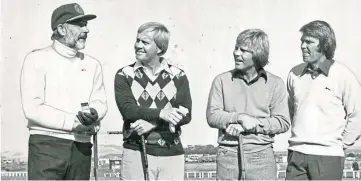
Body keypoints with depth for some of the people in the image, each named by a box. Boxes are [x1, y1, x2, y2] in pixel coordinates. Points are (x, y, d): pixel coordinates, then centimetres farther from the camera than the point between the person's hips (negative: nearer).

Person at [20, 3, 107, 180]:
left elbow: (101, 102, 11)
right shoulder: (37, 59, -2)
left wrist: (94, 113, -13)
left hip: (82, 146, 5)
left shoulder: (92, 64, 14)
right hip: (46, 145, -5)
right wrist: (73, 123, -15)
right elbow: (32, 108, -11)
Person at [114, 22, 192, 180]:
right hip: (136, 153, -1)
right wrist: (160, 113, -24)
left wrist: (152, 123, -16)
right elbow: (127, 110, -10)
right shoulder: (124, 75, 4)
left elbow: (186, 115, -3)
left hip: (172, 154, 1)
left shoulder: (178, 76, 7)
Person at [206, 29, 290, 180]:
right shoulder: (222, 80, 5)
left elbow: (283, 122, -2)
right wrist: (240, 117, -16)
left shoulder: (275, 83, 3)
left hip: (262, 155, 0)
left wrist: (249, 126, -11)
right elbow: (212, 116, -1)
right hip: (228, 154, 1)